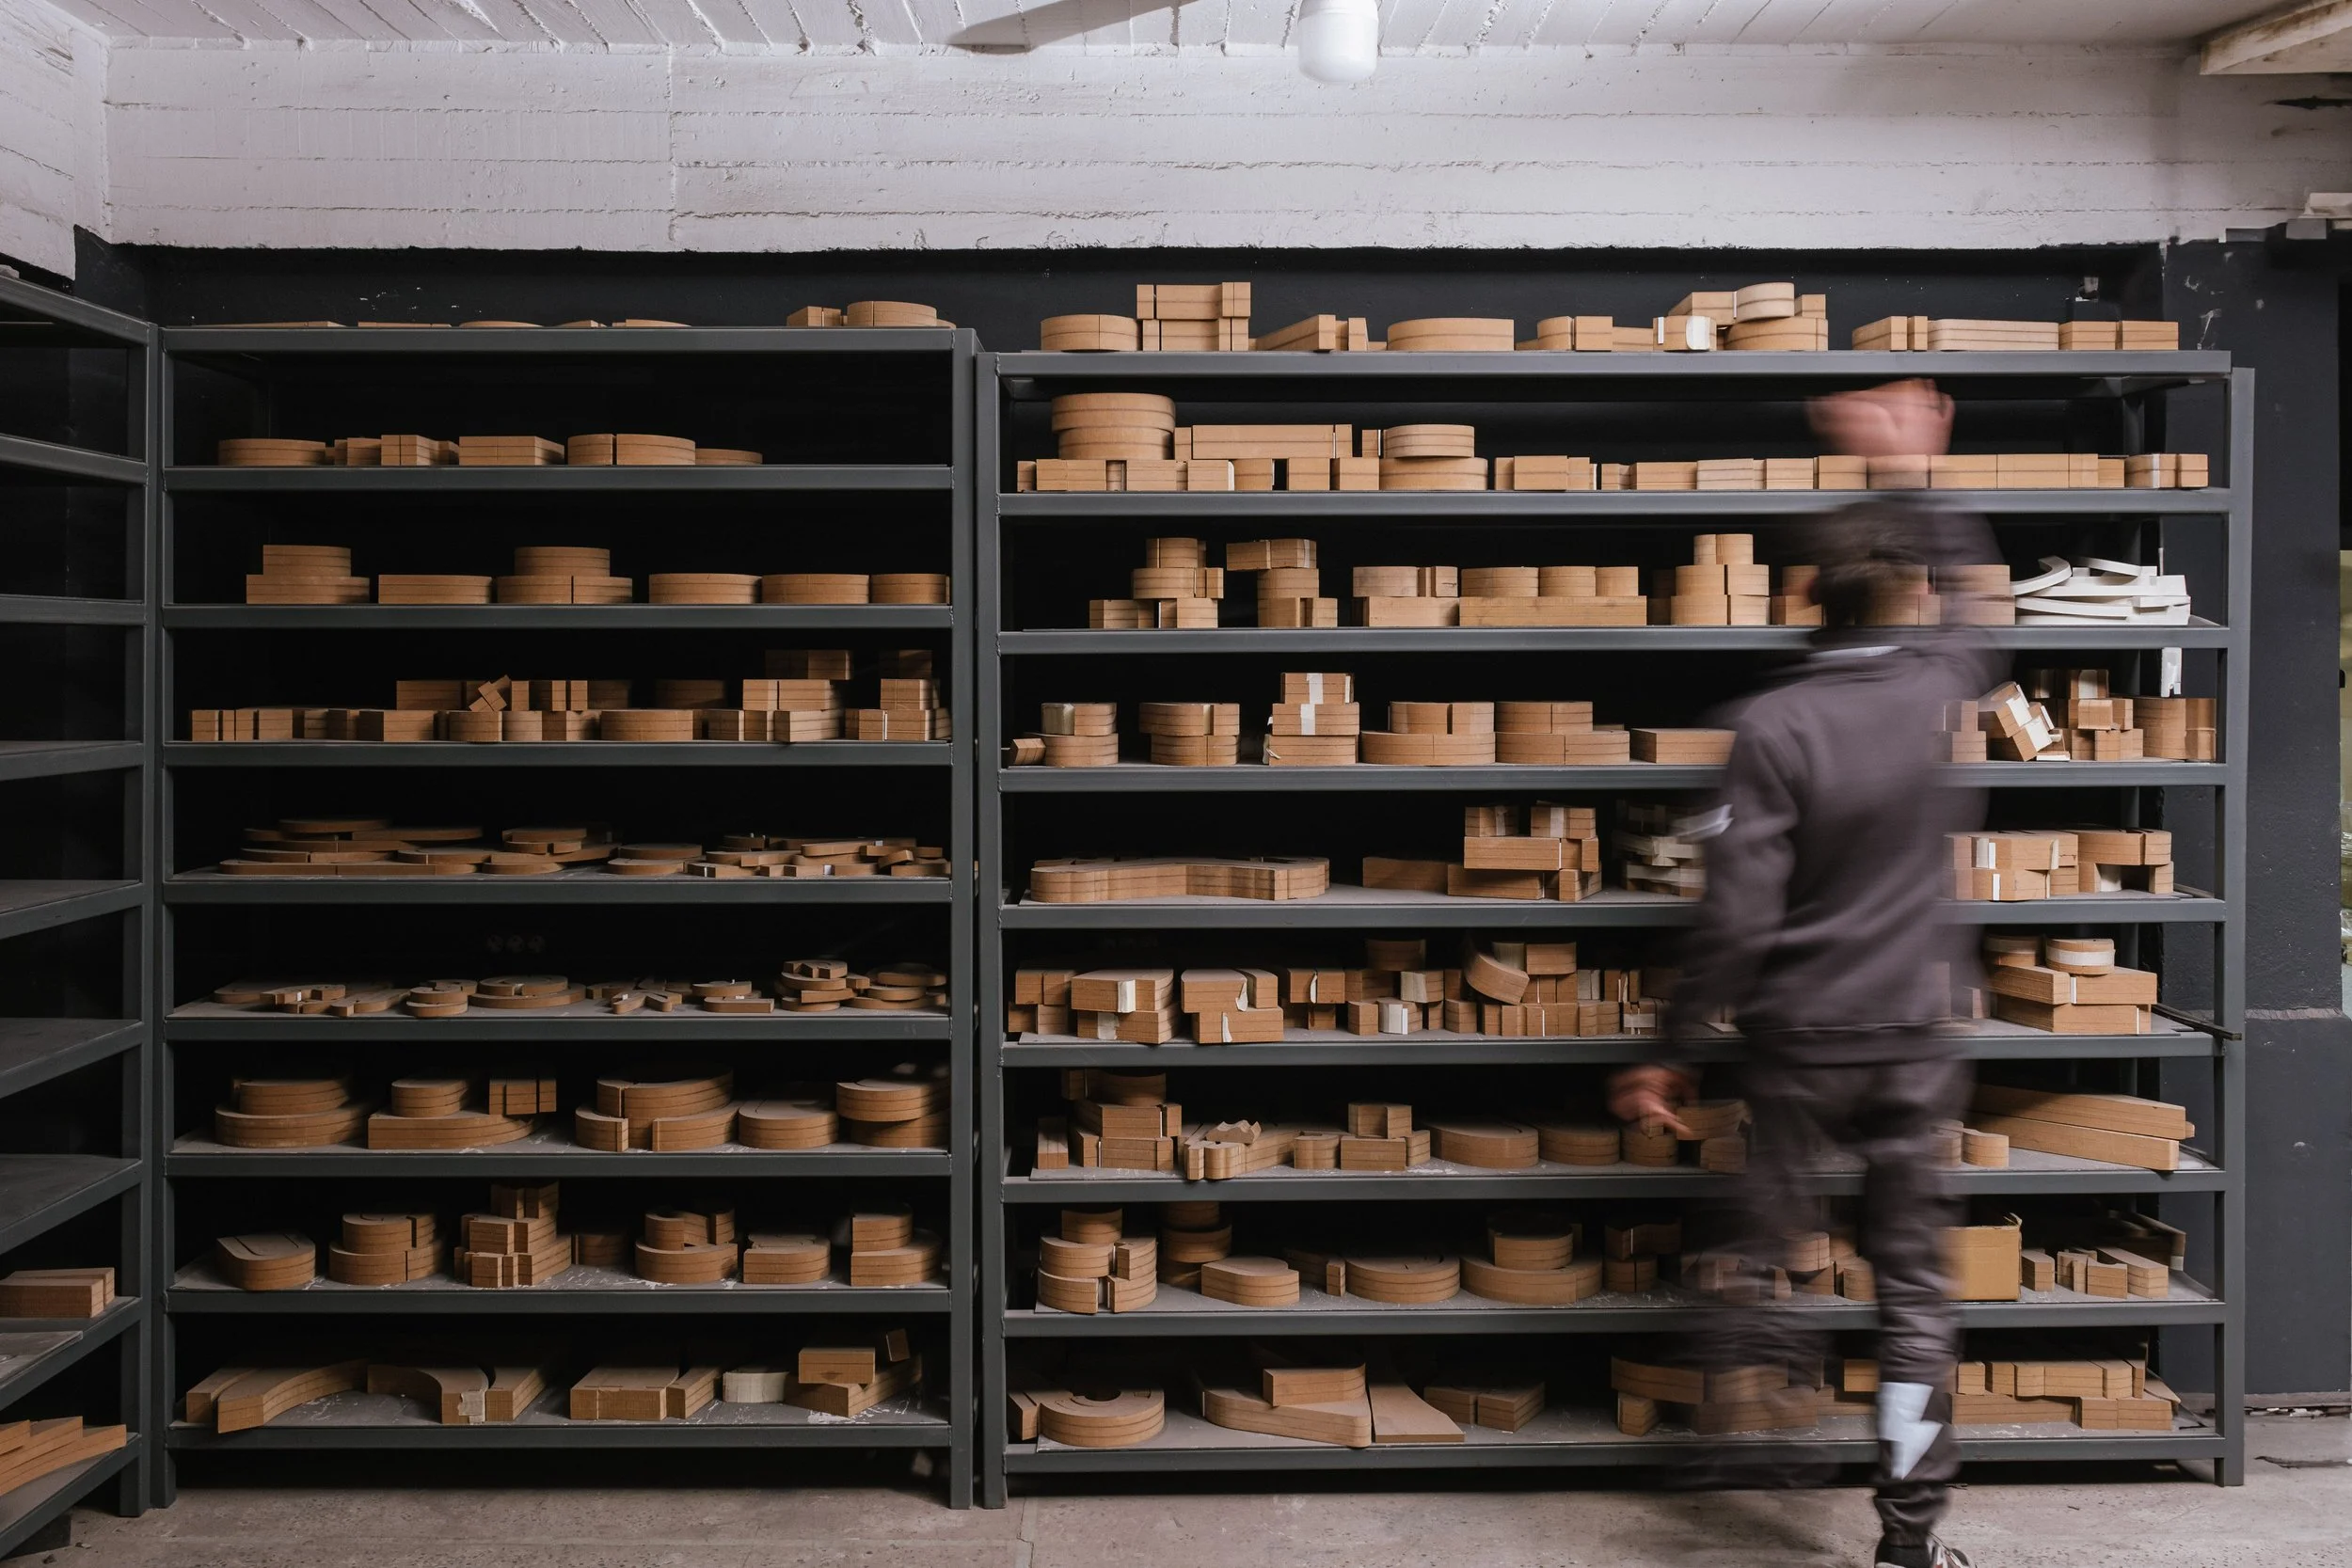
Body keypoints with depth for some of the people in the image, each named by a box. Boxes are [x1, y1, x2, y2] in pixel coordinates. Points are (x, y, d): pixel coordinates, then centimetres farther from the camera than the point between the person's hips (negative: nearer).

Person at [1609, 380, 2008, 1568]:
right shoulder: (1952, 689, -4)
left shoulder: (1774, 727, -14)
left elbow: (1735, 915, -17)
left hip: (1799, 1041, -3)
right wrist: (1915, 474, 31)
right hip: (1919, 1042, 3)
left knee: (1767, 1251, 16)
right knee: (1914, 1289, 9)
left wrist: (1669, 1050, -8)